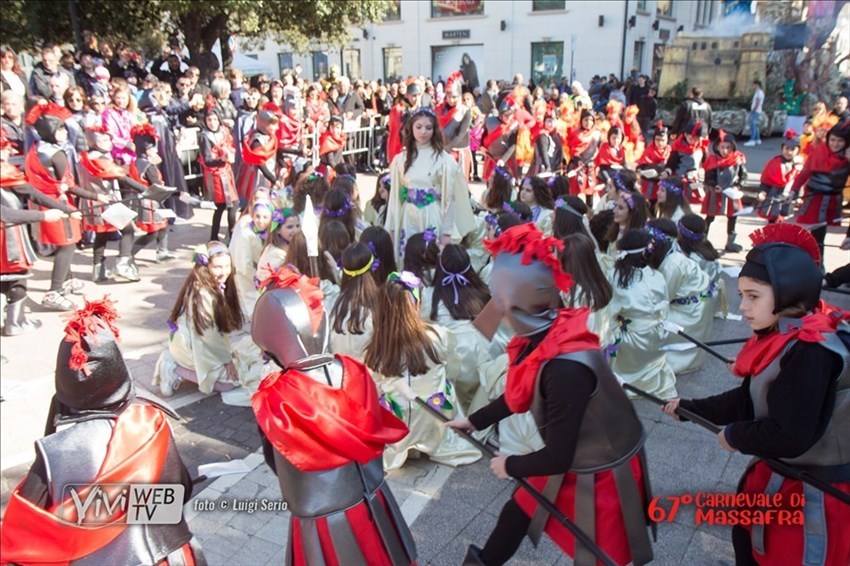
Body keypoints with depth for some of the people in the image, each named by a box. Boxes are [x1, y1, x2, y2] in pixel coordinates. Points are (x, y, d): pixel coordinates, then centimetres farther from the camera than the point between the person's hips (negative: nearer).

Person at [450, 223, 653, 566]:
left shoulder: (566, 368, -39)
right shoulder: (541, 334, -13)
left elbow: (558, 457, -29)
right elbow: (520, 394, 6)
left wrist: (510, 466, -12)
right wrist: (475, 420, 17)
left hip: (601, 473, -8)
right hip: (572, 460, 8)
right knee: (518, 512, 23)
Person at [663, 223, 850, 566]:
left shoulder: (812, 351, -29)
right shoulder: (780, 338, 0)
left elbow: (790, 435, -31)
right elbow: (747, 400, 7)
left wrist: (734, 436, -15)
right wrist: (688, 408, 6)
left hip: (813, 492, -9)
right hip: (777, 475, 9)